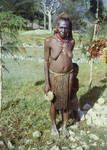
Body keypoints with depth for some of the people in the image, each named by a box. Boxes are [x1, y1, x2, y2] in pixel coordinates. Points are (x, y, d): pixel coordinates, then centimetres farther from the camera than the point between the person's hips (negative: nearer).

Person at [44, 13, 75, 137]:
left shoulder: (71, 41, -7)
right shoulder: (49, 41, -16)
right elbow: (46, 61, -10)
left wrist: (71, 77, 14)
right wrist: (46, 82, -11)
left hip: (68, 76, 3)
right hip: (54, 76, -2)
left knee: (66, 102, 16)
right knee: (54, 103, 14)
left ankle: (64, 126, 41)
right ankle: (54, 126, 40)